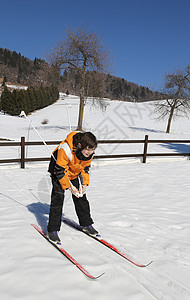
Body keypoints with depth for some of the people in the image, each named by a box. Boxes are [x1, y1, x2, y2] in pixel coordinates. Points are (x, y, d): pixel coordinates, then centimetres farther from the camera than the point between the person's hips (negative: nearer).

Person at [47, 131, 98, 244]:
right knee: (58, 197, -13)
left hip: (75, 174, 5)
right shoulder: (65, 149, -39)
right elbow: (60, 170, -28)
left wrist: (84, 184, -11)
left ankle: (86, 224, 23)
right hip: (58, 172, -5)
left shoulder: (90, 153, -20)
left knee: (81, 197, 6)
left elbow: (85, 168, -1)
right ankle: (52, 230, -4)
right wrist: (69, 187, -25)